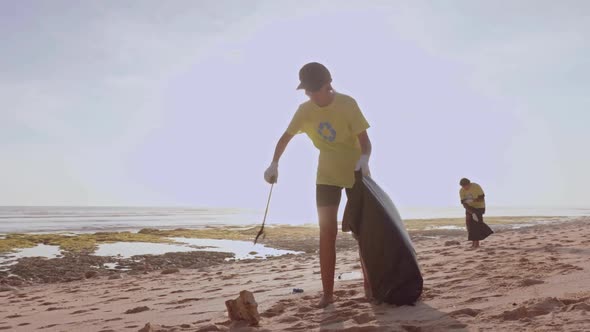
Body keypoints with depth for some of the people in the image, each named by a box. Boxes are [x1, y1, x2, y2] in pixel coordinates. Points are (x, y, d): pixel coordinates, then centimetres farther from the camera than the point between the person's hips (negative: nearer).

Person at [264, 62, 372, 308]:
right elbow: (286, 137, 3)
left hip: (356, 173, -2)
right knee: (327, 232, -3)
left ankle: (369, 286, 15)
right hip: (327, 175, 3)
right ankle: (327, 293, 1)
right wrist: (274, 164, -10)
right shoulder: (305, 110, -6)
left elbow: (364, 140, -19)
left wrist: (364, 158, -40)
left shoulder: (347, 104, -18)